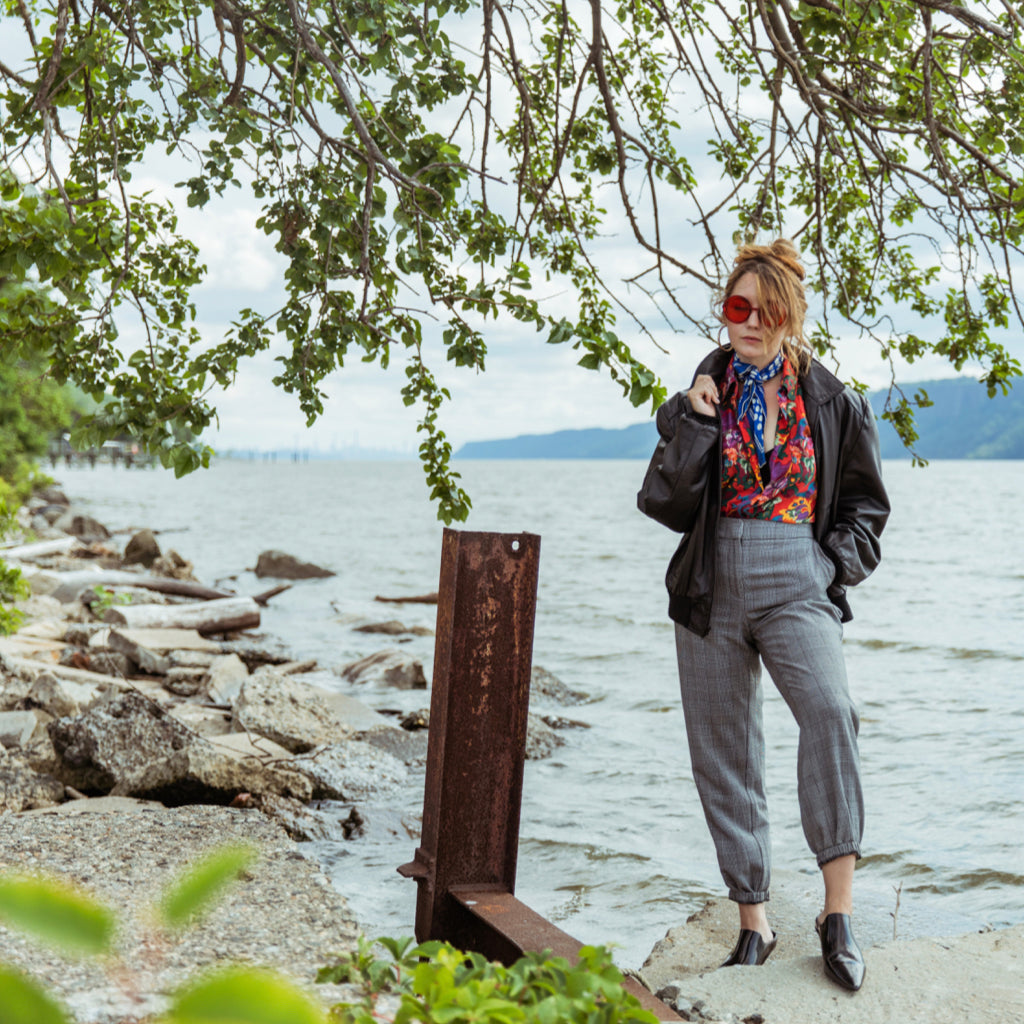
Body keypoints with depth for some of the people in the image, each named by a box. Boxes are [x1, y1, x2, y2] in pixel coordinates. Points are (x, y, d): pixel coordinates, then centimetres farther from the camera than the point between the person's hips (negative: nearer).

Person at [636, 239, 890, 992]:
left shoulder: (831, 402, 7)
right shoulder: (699, 397, 9)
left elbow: (864, 500, 17)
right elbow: (665, 505, 0)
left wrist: (840, 561, 0)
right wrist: (696, 424, -9)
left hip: (799, 588, -2)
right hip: (714, 592, 2)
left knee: (830, 712, -28)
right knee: (724, 756, 4)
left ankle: (839, 913, -23)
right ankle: (754, 923, 17)